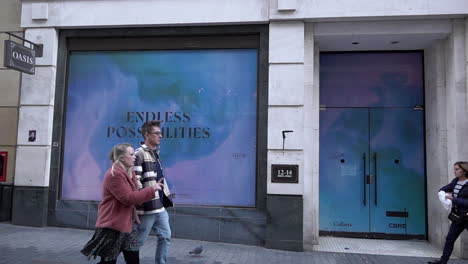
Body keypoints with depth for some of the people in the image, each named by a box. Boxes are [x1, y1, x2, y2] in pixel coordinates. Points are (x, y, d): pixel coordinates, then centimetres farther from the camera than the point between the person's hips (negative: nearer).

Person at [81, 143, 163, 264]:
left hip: (128, 223, 9)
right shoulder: (114, 175, -20)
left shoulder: (129, 172, 11)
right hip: (112, 225, -9)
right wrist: (151, 190, -21)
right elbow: (129, 198, -24)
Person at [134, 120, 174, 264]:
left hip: (160, 206, 9)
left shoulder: (155, 153, 13)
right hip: (148, 206, -9)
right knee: (138, 240, 5)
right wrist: (137, 206, -21)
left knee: (165, 236, 14)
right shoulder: (139, 154, -15)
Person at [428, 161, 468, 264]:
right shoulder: (455, 181, 5)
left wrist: (453, 199, -21)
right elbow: (442, 190, 18)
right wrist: (447, 193, -1)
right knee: (449, 239, 9)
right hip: (458, 217, 7)